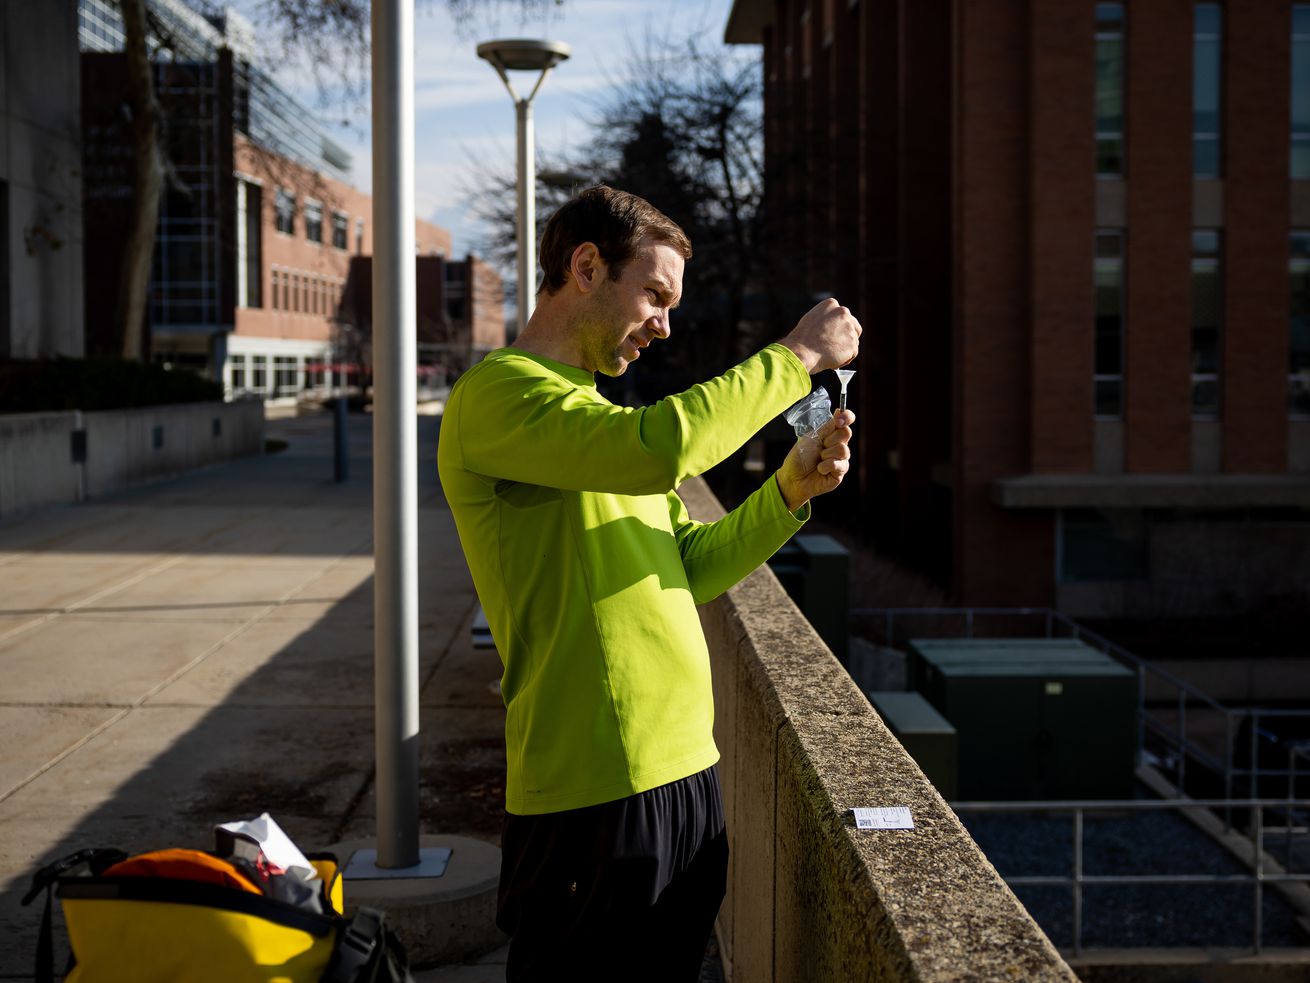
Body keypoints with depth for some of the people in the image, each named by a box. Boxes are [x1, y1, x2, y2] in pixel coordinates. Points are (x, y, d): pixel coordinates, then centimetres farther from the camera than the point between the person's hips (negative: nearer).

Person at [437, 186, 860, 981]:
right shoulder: (495, 395, -11)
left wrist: (789, 492, 1)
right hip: (593, 794, -9)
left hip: (687, 770, 9)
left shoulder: (601, 415, 20)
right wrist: (795, 357, -15)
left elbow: (690, 569, 16)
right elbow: (660, 446, -28)